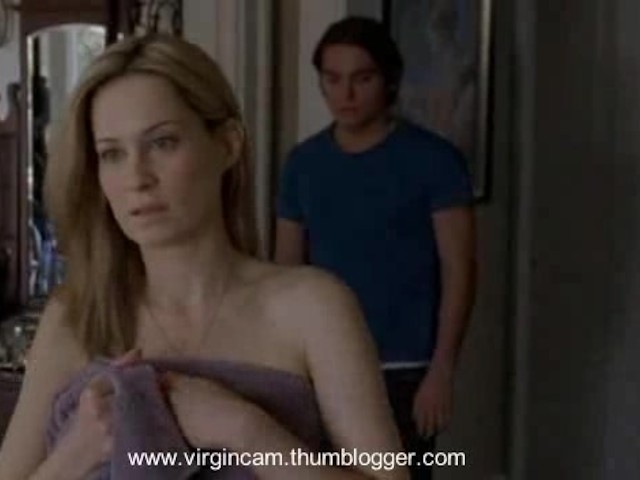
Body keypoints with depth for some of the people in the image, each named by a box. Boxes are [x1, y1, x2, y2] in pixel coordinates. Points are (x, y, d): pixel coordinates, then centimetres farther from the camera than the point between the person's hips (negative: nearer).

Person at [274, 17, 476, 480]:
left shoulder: (433, 159, -6)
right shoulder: (303, 162, 6)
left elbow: (458, 270, -8)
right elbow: (287, 269, 10)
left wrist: (441, 370, -14)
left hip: (404, 371, -4)